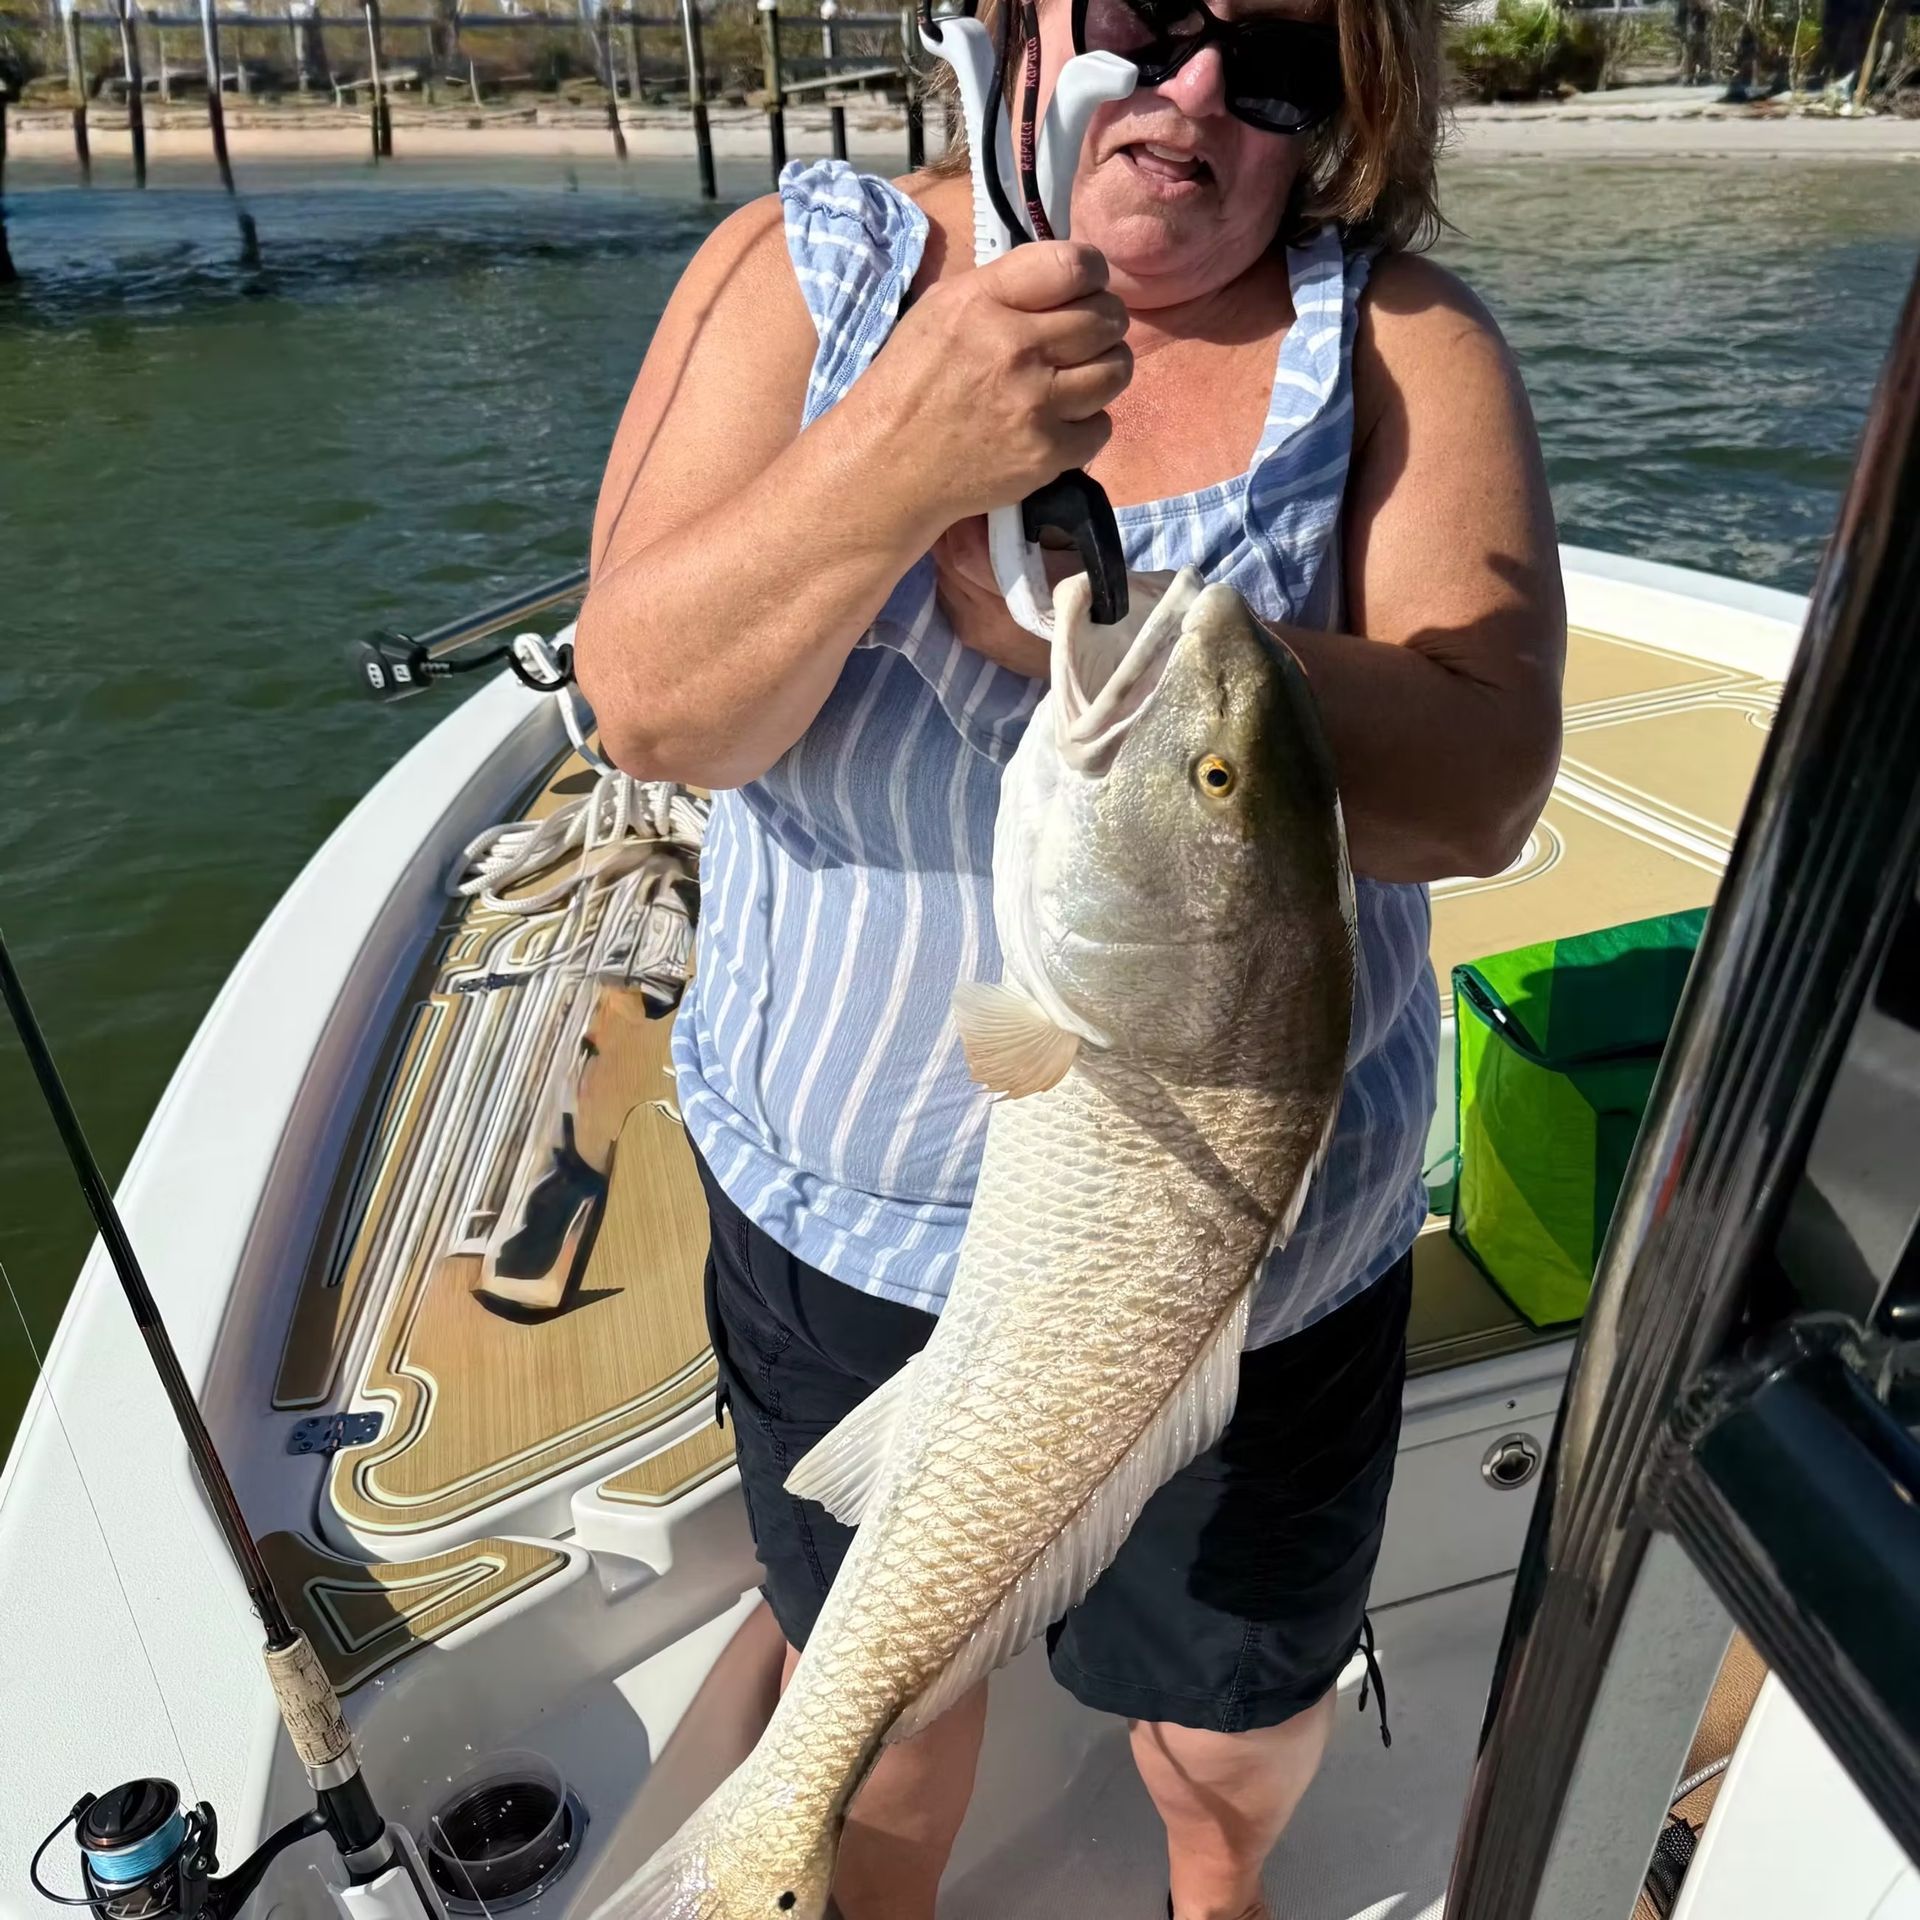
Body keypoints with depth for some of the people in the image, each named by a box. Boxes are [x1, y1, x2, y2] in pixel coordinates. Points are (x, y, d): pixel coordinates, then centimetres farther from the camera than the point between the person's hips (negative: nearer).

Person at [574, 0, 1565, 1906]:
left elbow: (1477, 780, -20)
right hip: (845, 1214, 1)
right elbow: (649, 709, -17)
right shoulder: (807, 268, -5)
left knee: (1237, 1712, 25)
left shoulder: (1397, 339, -7)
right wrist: (894, 461, -33)